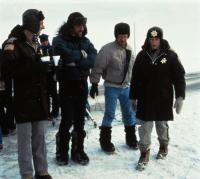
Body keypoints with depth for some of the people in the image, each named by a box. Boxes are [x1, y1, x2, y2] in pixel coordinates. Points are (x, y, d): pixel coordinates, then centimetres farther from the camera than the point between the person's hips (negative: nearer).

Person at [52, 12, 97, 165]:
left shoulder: (85, 41, 8)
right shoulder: (60, 39, -5)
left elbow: (93, 59, -7)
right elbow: (66, 54, -25)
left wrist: (76, 62, -18)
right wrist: (81, 55, -11)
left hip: (82, 84, 4)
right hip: (67, 85, -4)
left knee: (80, 119, 9)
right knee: (67, 119, -2)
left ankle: (78, 151, 20)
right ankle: (62, 152, 14)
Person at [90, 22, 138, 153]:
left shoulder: (129, 49, 5)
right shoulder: (108, 49, -16)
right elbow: (98, 67, -16)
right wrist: (94, 84, -16)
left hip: (126, 87, 6)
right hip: (112, 87, -6)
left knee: (129, 113, 13)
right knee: (109, 114, -3)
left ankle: (131, 139, 29)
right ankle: (105, 141, 11)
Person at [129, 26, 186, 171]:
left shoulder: (170, 55, -4)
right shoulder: (142, 55, 2)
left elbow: (179, 77, -3)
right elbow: (135, 78, 7)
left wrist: (180, 97, -8)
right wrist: (133, 97, 8)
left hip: (164, 98, -1)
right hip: (145, 98, 1)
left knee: (162, 124, 14)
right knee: (145, 126, 1)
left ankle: (164, 146, 38)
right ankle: (144, 154, 10)